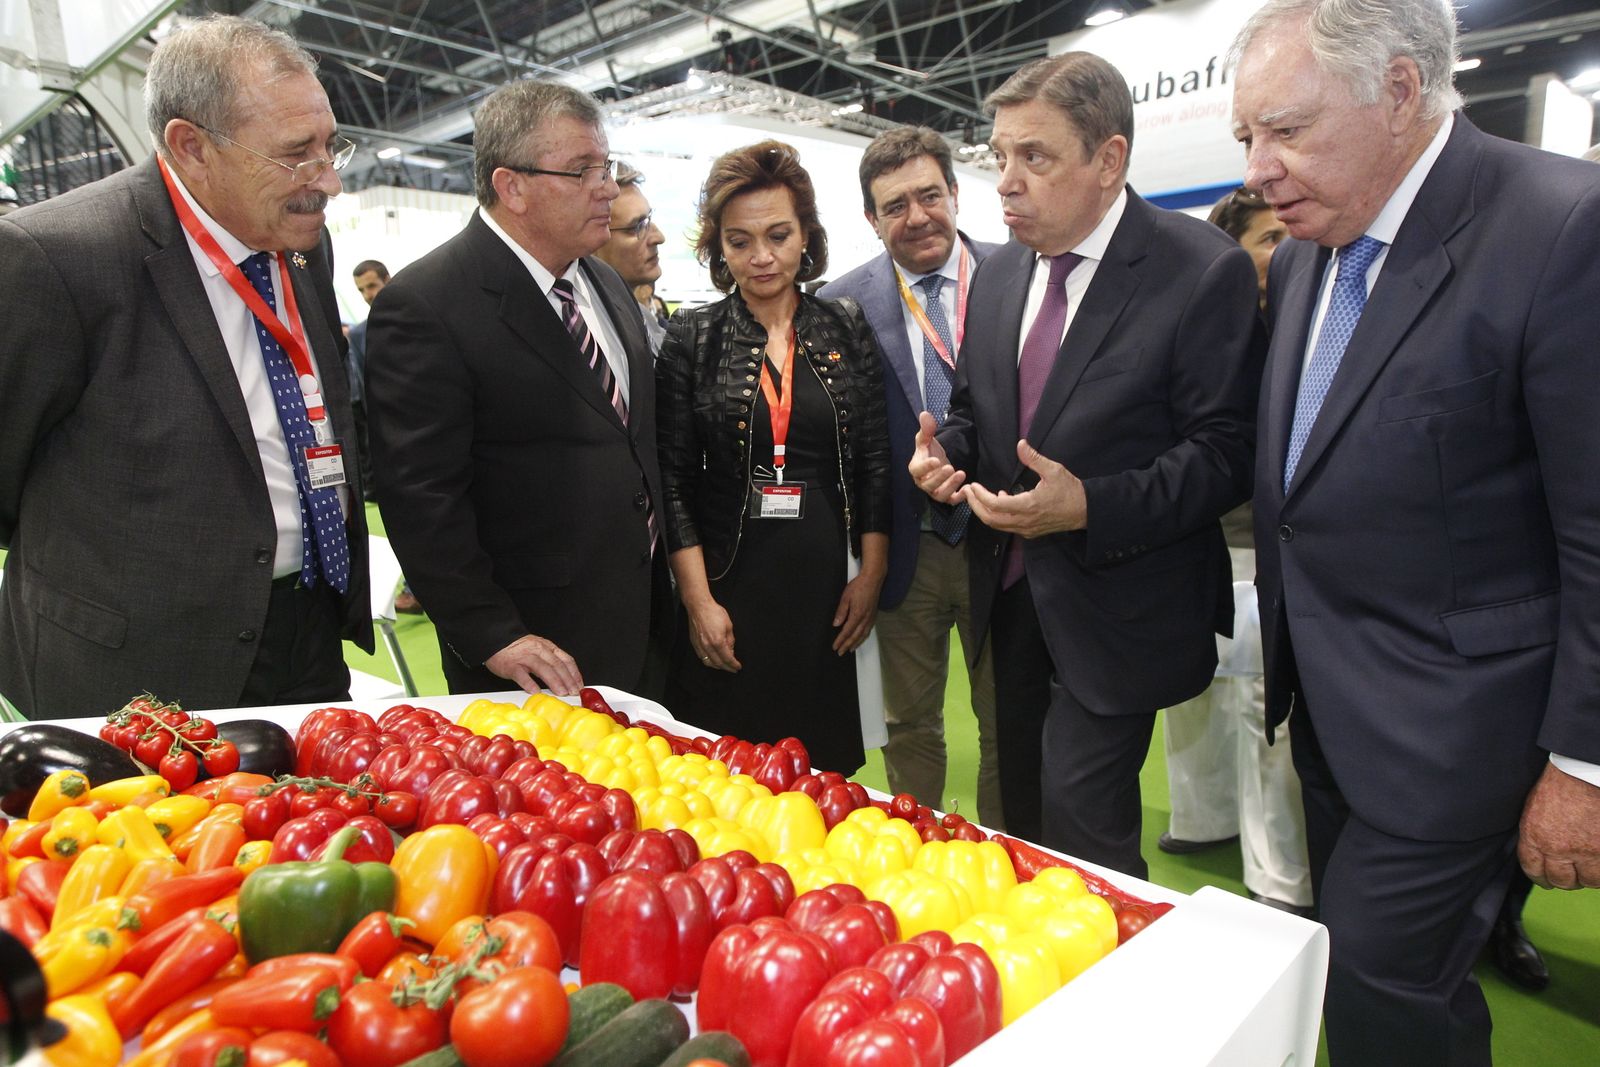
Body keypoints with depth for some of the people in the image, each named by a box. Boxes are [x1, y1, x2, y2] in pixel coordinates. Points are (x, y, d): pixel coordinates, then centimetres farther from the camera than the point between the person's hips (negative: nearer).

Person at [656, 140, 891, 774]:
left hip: (824, 586, 2)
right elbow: (673, 479, -3)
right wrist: (698, 600, -8)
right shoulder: (692, 337, -1)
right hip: (728, 586, -1)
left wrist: (871, 575, 1)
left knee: (821, 766, 12)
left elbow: (874, 463, 6)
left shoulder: (847, 330, 4)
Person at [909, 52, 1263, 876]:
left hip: (1113, 605, -6)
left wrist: (1091, 507, -27)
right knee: (1023, 811, 19)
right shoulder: (998, 273, 7)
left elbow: (1225, 453, -15)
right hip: (1012, 590, 7)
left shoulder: (1204, 271, -13)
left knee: (1081, 825, -3)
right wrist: (944, 451, -7)